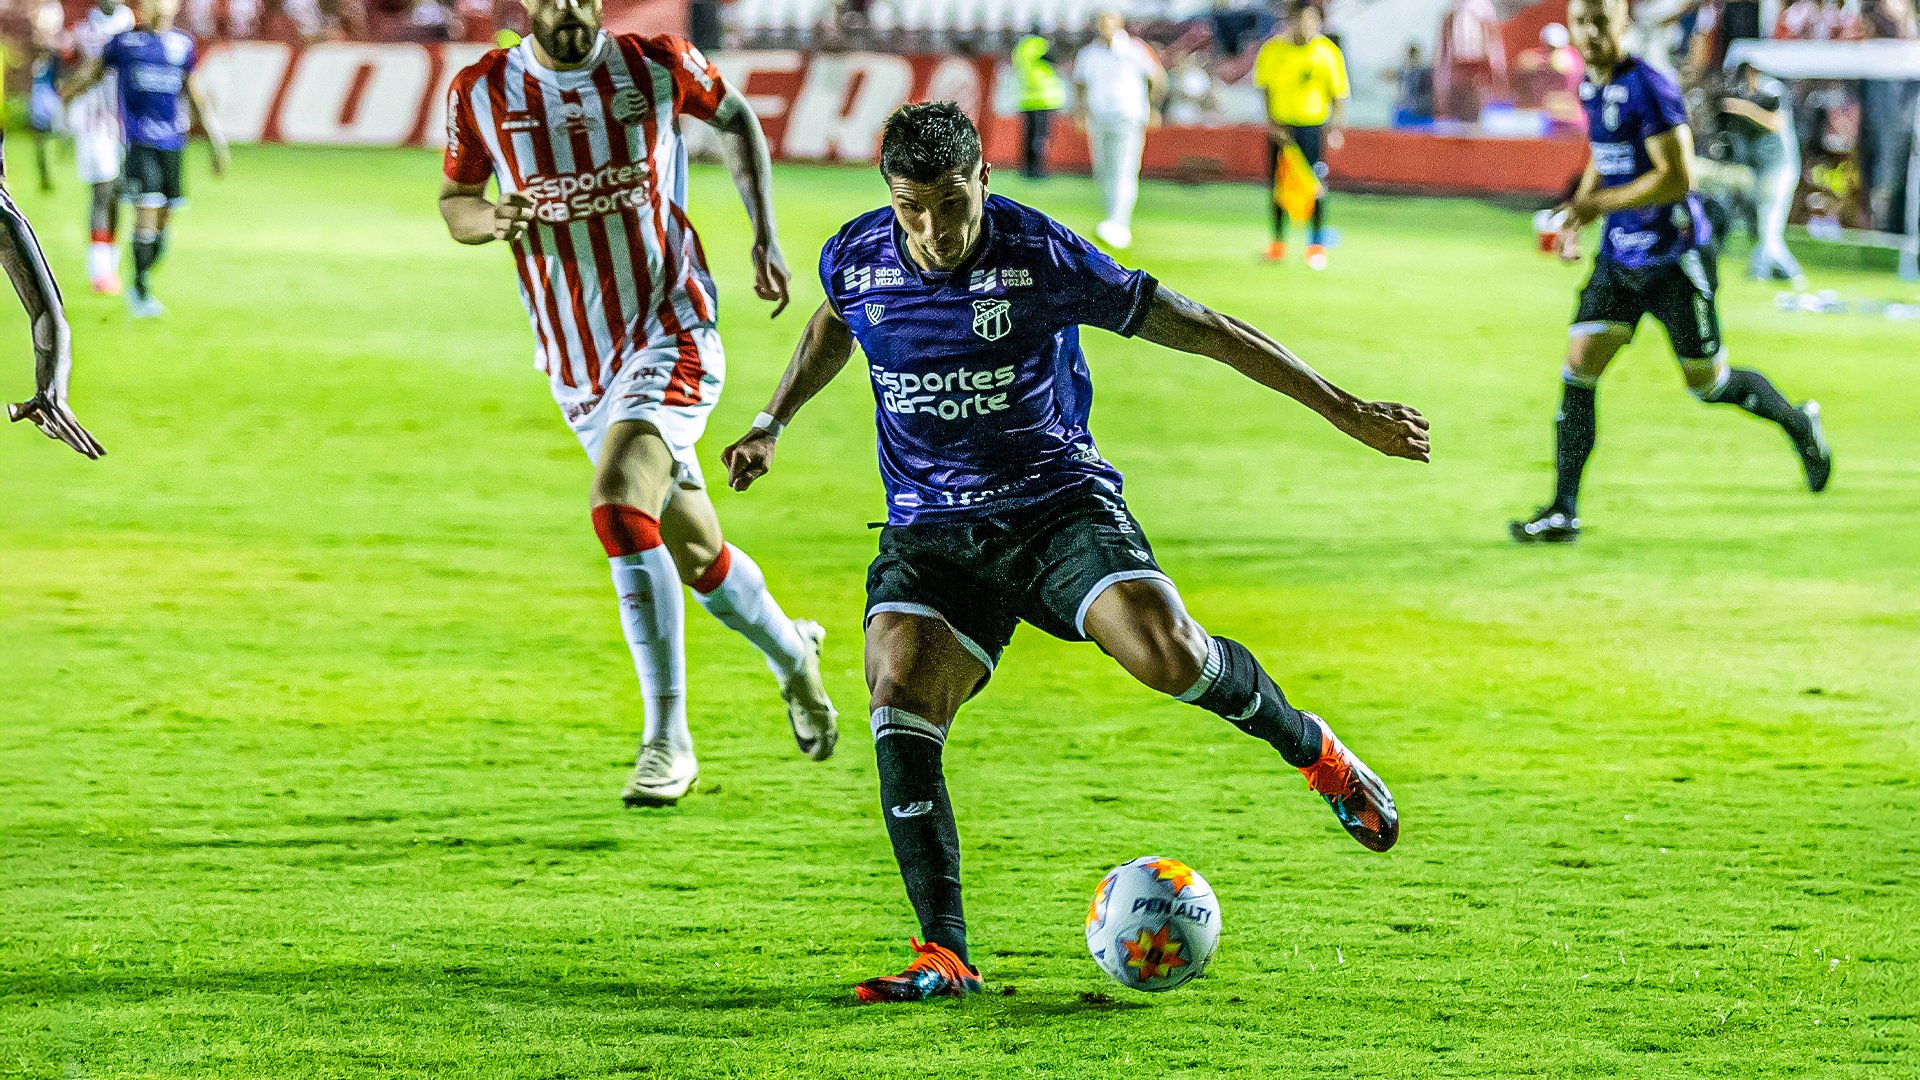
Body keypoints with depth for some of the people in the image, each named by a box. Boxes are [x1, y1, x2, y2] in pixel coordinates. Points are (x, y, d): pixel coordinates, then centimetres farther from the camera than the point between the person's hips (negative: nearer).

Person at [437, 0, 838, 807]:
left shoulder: (658, 68, -7)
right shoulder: (481, 93, -3)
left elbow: (736, 119, 14)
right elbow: (455, 203, 10)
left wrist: (765, 238, 7)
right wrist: (491, 220, -14)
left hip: (671, 337, -4)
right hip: (577, 368, 4)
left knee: (618, 501, -27)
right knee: (697, 556, 9)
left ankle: (667, 739, -21)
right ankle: (791, 652, 41)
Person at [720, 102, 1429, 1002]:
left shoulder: (1043, 258, -14)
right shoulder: (855, 259, -3)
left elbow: (1198, 328, -7)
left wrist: (1346, 412, -4)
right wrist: (772, 424, 21)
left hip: (1058, 504, -3)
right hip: (929, 530, 3)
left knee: (1166, 654, -27)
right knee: (899, 703, -22)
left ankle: (1309, 747, 6)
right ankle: (944, 954, -19)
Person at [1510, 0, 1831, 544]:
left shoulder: (1648, 88, -20)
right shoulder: (1590, 86, 7)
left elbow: (1677, 178, -24)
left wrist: (1596, 203, -24)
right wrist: (1576, 221, 9)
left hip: (1674, 257, -7)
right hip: (1619, 257, 7)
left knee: (1707, 383, 6)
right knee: (1578, 369, -5)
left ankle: (1798, 422, 35)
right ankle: (1563, 513, -3)